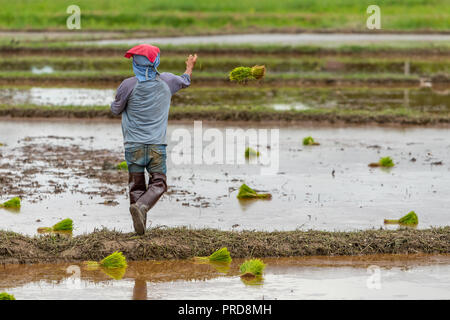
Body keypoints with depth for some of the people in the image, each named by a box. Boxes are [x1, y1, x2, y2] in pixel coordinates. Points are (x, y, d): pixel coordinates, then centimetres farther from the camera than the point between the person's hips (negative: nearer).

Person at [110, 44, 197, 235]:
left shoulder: (129, 85, -7)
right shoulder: (166, 82, 2)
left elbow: (116, 110, 7)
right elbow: (185, 81, 25)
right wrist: (190, 67, 46)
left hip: (133, 145, 0)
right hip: (157, 145, 1)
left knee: (136, 186, 8)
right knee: (158, 183, 3)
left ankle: (140, 225, 1)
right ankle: (142, 206, -26)